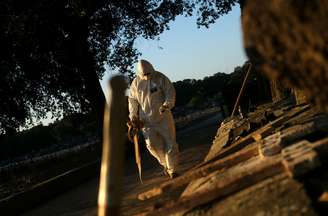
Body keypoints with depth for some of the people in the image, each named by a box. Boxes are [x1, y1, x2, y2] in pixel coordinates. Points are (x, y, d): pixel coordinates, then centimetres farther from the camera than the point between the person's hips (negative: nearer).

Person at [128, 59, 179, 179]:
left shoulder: (160, 78, -6)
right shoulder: (136, 83, 1)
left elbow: (170, 92, -7)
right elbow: (132, 100, 10)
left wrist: (166, 105, -23)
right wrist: (133, 116, 2)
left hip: (163, 116, -1)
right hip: (146, 119, 1)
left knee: (170, 143, -1)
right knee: (152, 143, -12)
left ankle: (172, 169, 12)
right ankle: (165, 163, 14)